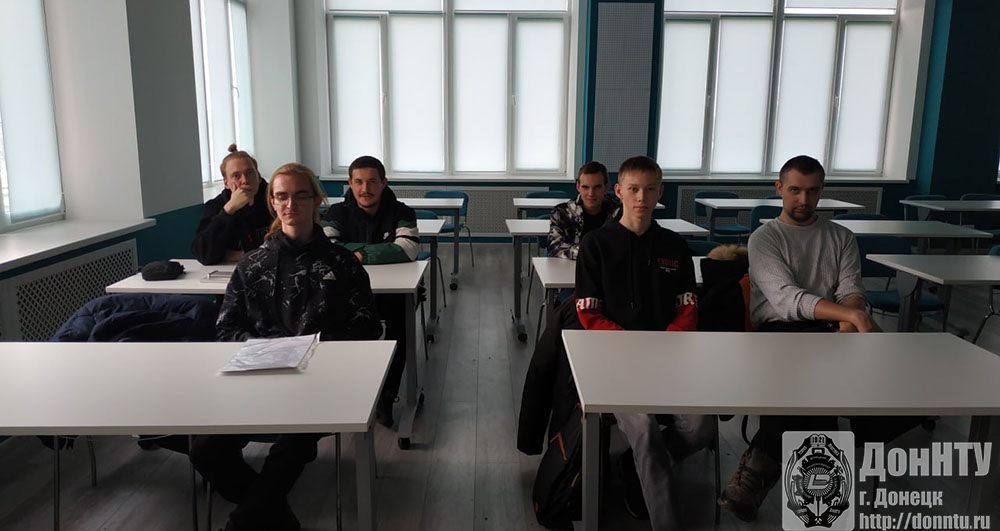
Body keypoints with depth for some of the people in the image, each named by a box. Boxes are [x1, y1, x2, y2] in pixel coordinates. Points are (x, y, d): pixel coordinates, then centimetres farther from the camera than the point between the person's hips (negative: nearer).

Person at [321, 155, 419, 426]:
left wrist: (359, 254, -17)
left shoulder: (401, 213, -1)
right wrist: (377, 249, -17)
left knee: (400, 322, -31)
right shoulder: (338, 213, 4)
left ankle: (387, 396, -10)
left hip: (393, 293, -1)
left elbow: (407, 250, -21)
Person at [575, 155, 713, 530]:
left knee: (700, 427, -20)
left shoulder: (674, 246, 13)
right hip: (615, 354, -3)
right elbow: (589, 315, -1)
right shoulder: (596, 244, 3)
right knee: (643, 425, -30)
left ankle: (638, 469, 11)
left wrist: (664, 344, -11)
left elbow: (688, 310, 10)